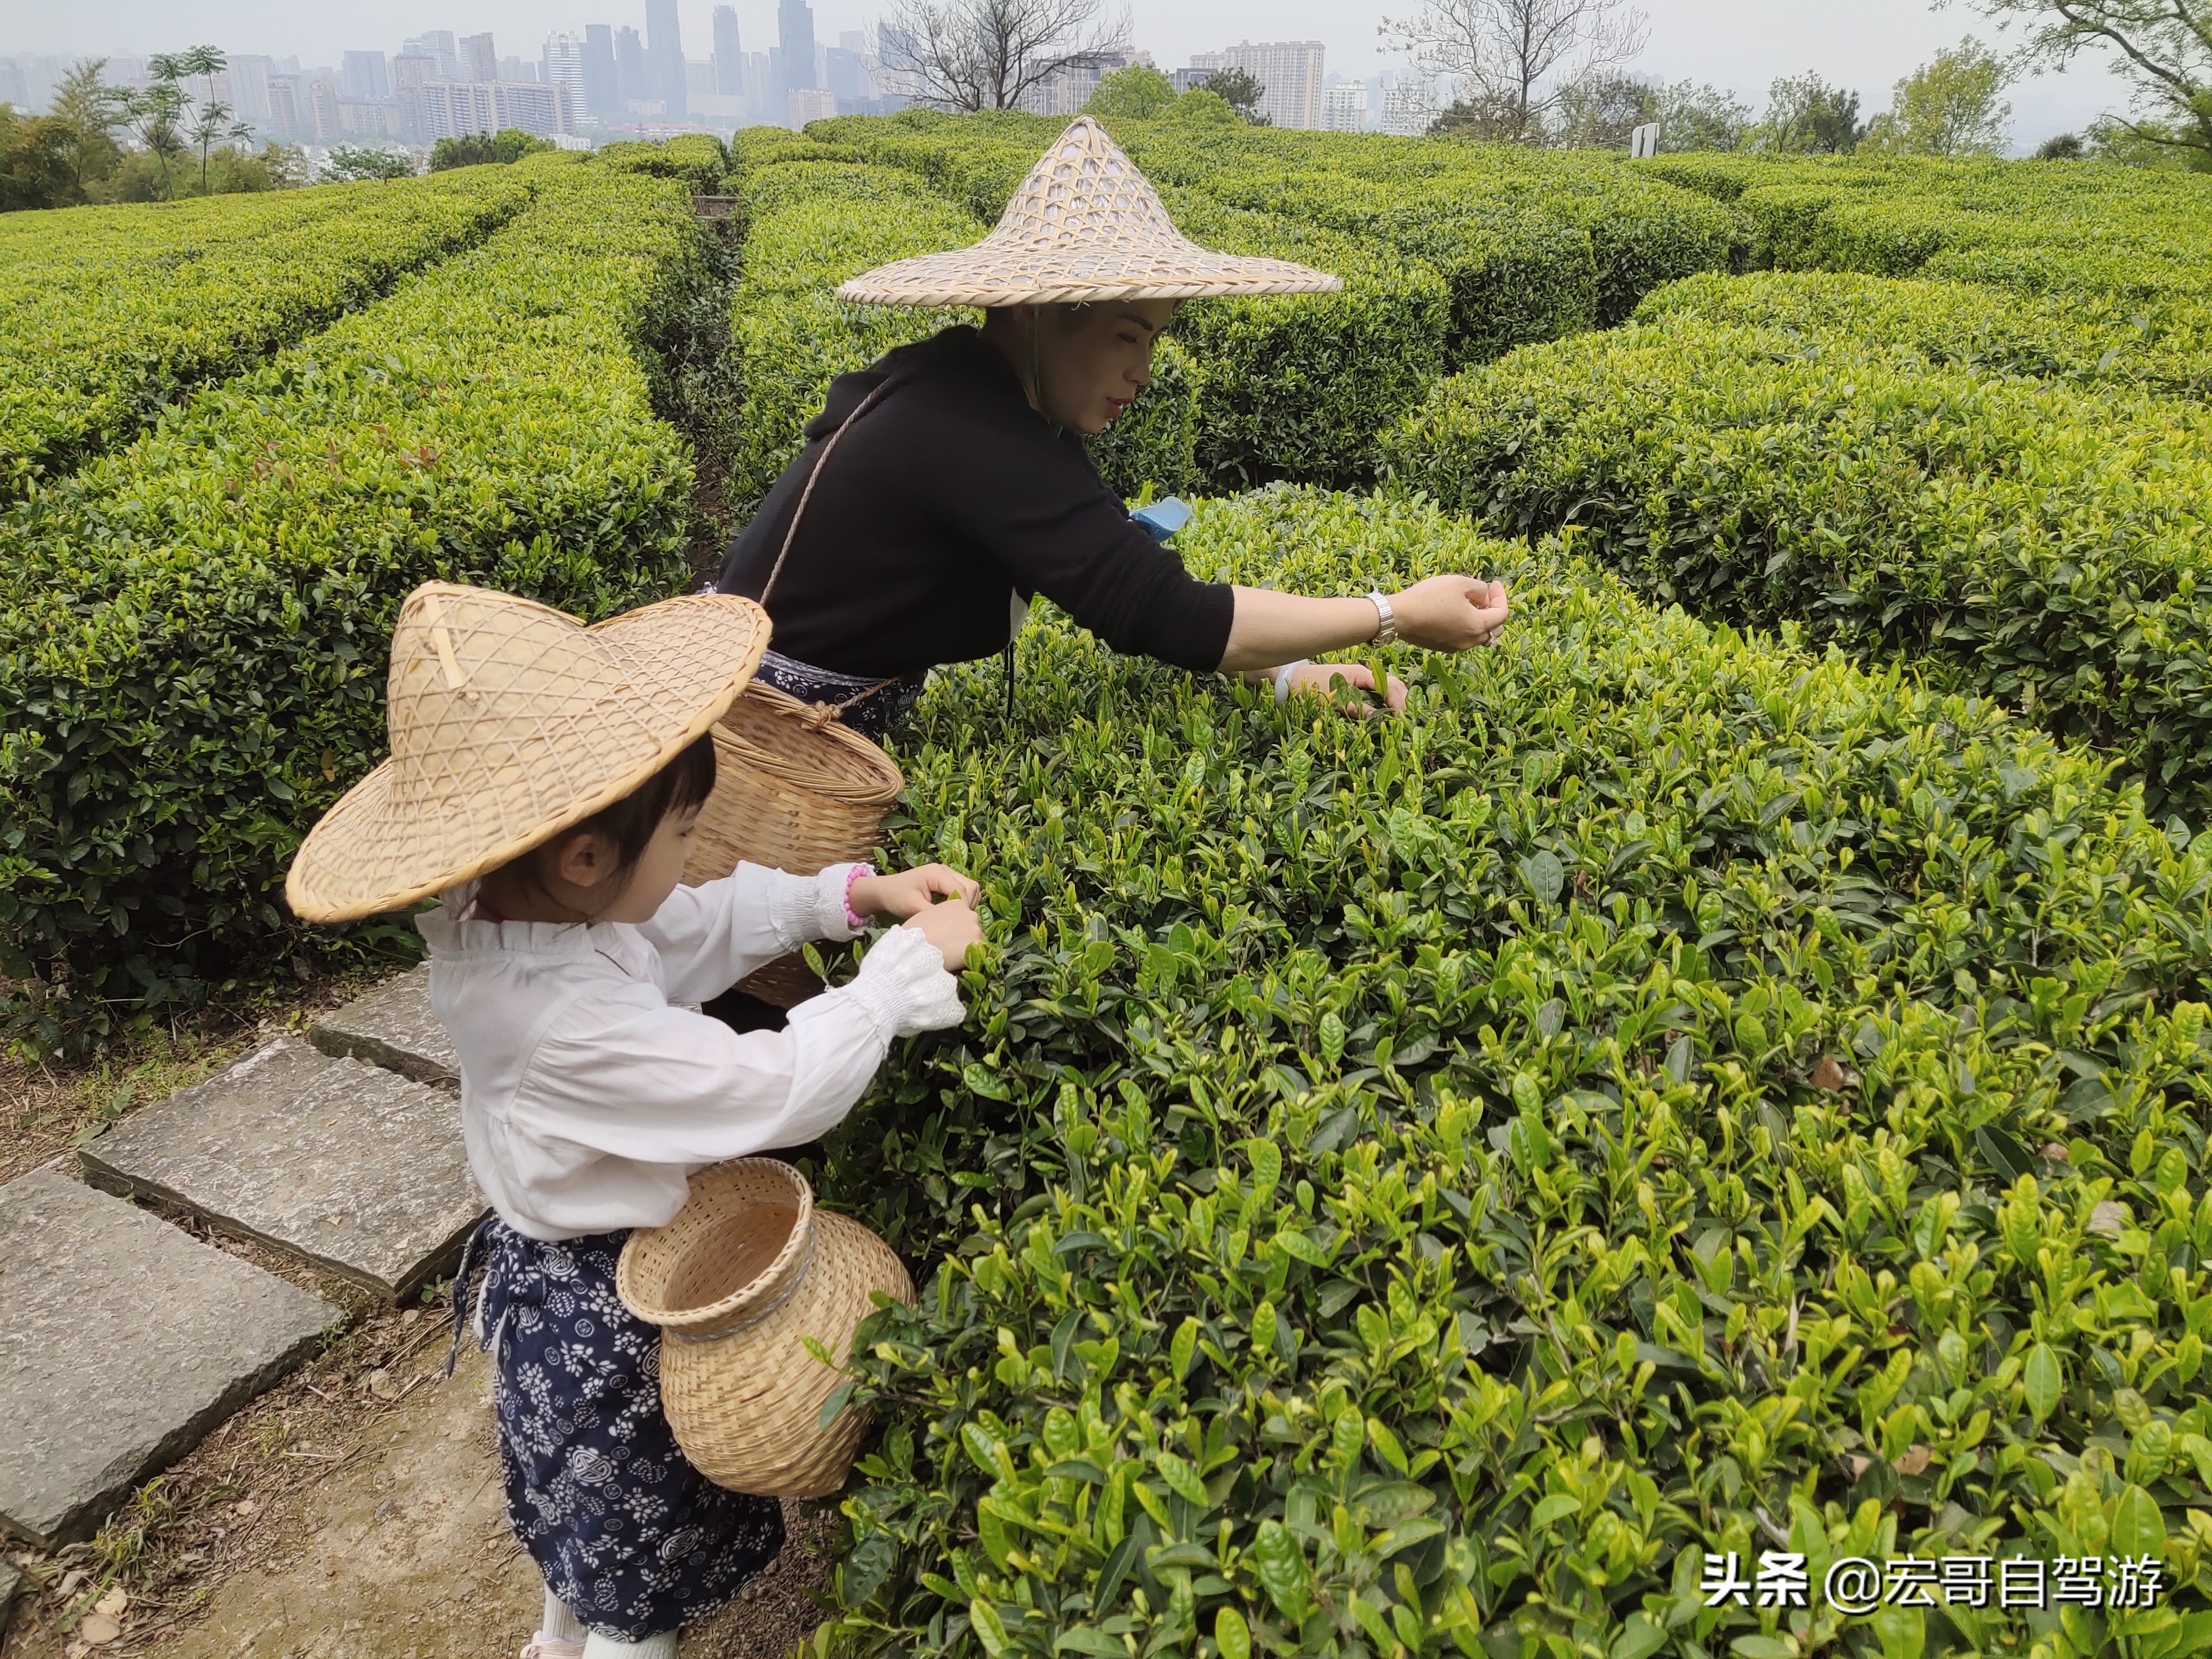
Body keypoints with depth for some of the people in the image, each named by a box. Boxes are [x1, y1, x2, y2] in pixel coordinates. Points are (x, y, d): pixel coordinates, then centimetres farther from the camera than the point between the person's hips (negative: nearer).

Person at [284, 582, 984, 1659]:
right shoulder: (570, 1025, -40)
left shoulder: (516, 909, -13)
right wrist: (910, 963, -26)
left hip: (557, 1255, 9)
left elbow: (705, 925, -2)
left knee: (590, 1503, 35)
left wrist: (854, 893, -11)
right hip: (604, 1308, -9)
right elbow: (782, 1092, -36)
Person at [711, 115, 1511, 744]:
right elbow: (1165, 613, -30)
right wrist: (1398, 616, -22)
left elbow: (1126, 575, 0)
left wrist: (1281, 672, -10)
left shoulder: (994, 401, 0)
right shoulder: (975, 436, -29)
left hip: (828, 725, 8)